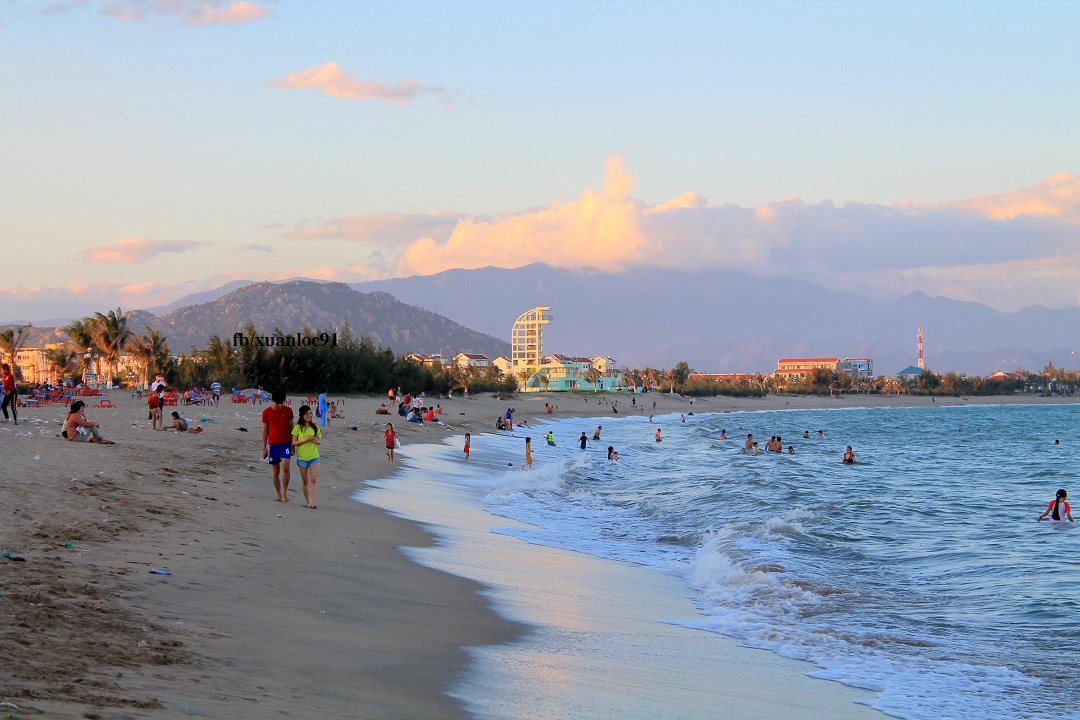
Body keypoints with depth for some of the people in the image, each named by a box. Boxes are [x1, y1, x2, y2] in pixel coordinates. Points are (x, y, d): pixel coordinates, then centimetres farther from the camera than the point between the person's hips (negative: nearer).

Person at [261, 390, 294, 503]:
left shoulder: (288, 411, 2)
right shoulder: (266, 412, -1)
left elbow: (291, 427, 8)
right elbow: (265, 430, 4)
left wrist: (293, 444, 8)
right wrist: (264, 448, 3)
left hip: (286, 443, 0)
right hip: (273, 444, 0)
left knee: (285, 467, -16)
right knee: (275, 470, 4)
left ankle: (285, 491, -4)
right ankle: (279, 495, 13)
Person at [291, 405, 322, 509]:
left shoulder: (315, 427, 7)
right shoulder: (298, 427, -2)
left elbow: (320, 441, 14)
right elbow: (294, 442, -6)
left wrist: (316, 441, -9)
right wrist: (306, 440, -18)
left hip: (314, 456, 2)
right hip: (302, 457, -2)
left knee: (313, 480, -10)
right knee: (305, 481, 7)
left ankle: (312, 502, -14)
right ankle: (307, 501, 18)